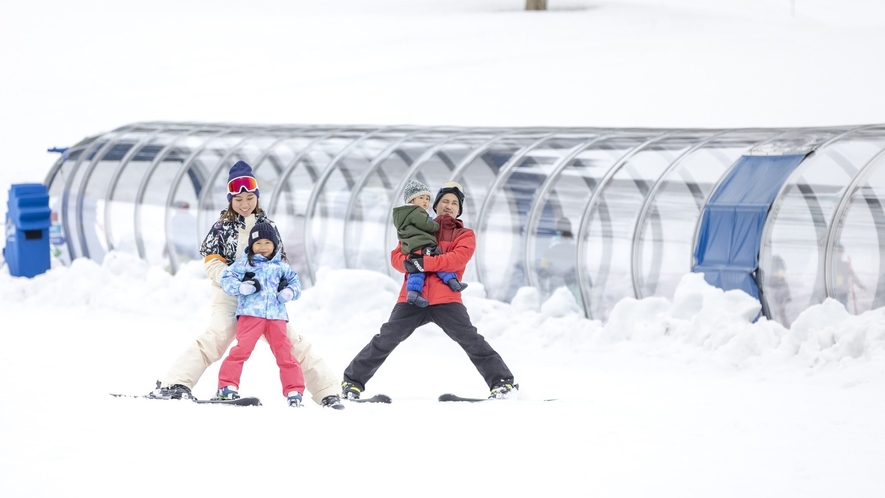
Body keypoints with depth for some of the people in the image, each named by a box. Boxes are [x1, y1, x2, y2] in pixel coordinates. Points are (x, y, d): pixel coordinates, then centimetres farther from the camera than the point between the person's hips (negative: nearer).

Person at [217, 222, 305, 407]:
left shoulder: (281, 266, 18)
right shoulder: (244, 263, 8)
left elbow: (295, 282, 23)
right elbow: (226, 279, 3)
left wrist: (290, 291, 0)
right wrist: (241, 287, -16)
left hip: (276, 315, 3)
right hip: (251, 313, -3)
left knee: (284, 353, 2)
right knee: (242, 349, -14)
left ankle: (294, 390, 6)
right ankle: (227, 386, -10)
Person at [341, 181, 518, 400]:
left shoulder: (465, 235, 12)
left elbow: (457, 259, -8)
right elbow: (397, 255, 10)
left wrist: (425, 263, -20)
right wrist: (408, 263, -15)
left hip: (446, 299, -2)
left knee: (471, 341, -11)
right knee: (385, 340, -3)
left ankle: (502, 382, -7)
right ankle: (353, 381, 7)